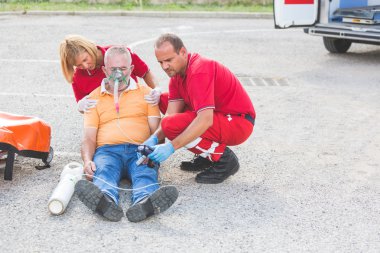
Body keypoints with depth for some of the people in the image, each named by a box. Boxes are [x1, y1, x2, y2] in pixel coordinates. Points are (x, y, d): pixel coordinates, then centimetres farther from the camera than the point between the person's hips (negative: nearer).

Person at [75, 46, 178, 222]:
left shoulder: (145, 93, 24)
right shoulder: (94, 97, 24)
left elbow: (156, 129, 13)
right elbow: (89, 137, 15)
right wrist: (87, 160, -8)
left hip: (140, 150, 0)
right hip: (107, 150, 0)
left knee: (146, 174, -36)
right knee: (103, 171, -37)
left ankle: (144, 203, -68)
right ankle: (105, 201, -69)